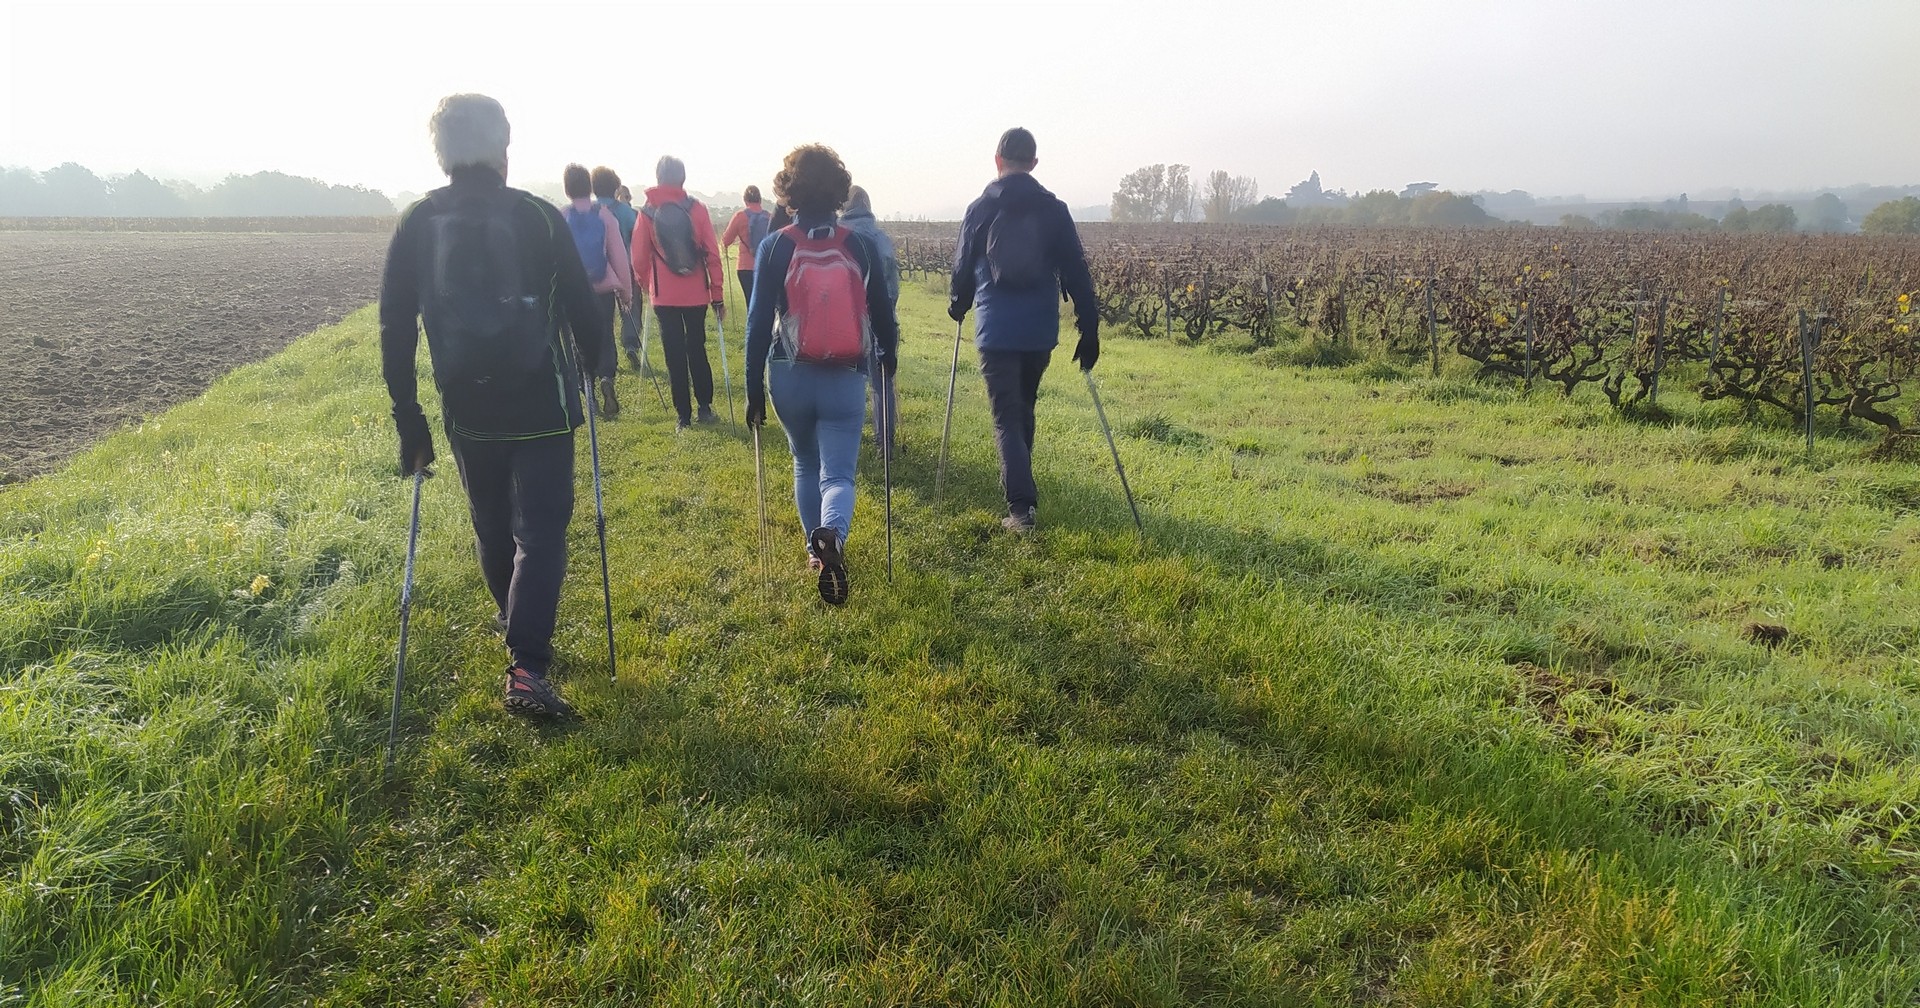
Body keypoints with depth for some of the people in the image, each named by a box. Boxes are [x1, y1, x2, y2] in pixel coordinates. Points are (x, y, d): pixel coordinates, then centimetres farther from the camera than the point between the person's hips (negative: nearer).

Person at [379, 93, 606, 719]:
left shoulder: (416, 225, -1)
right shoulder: (538, 216, -8)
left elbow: (395, 329, -1)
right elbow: (582, 304, -2)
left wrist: (408, 420, 5)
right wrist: (591, 356, 19)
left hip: (466, 409, 3)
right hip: (541, 405, -3)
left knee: (492, 527, 21)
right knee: (540, 531, -1)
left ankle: (515, 624, 42)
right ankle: (526, 668, -12)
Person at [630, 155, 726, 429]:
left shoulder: (647, 212, -2)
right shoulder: (697, 209, -3)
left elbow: (639, 256, 1)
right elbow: (712, 253, -4)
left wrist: (643, 282, 20)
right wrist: (718, 293, 2)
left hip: (664, 295, -1)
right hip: (696, 293, 1)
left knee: (675, 354, 4)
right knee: (697, 349, 15)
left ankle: (684, 416, 4)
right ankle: (705, 407, 14)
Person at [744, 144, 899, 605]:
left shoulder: (774, 247, -5)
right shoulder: (860, 246, -3)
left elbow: (759, 321, -6)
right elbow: (882, 313, 4)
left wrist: (754, 388, 0)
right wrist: (887, 359, 23)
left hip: (790, 377, 1)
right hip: (846, 380, -1)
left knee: (806, 463, 23)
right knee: (838, 474, 1)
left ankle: (816, 547, 31)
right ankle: (833, 534, -28)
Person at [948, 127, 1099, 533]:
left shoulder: (979, 209, -1)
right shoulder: (1054, 209, 1)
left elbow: (963, 267, 7)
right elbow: (1076, 272, -1)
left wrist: (957, 306, 27)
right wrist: (1089, 329, 2)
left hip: (996, 330, -2)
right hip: (1040, 330, 2)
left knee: (1006, 416, -1)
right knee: (1024, 408, 22)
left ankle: (1021, 505, -12)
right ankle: (1019, 484, 37)